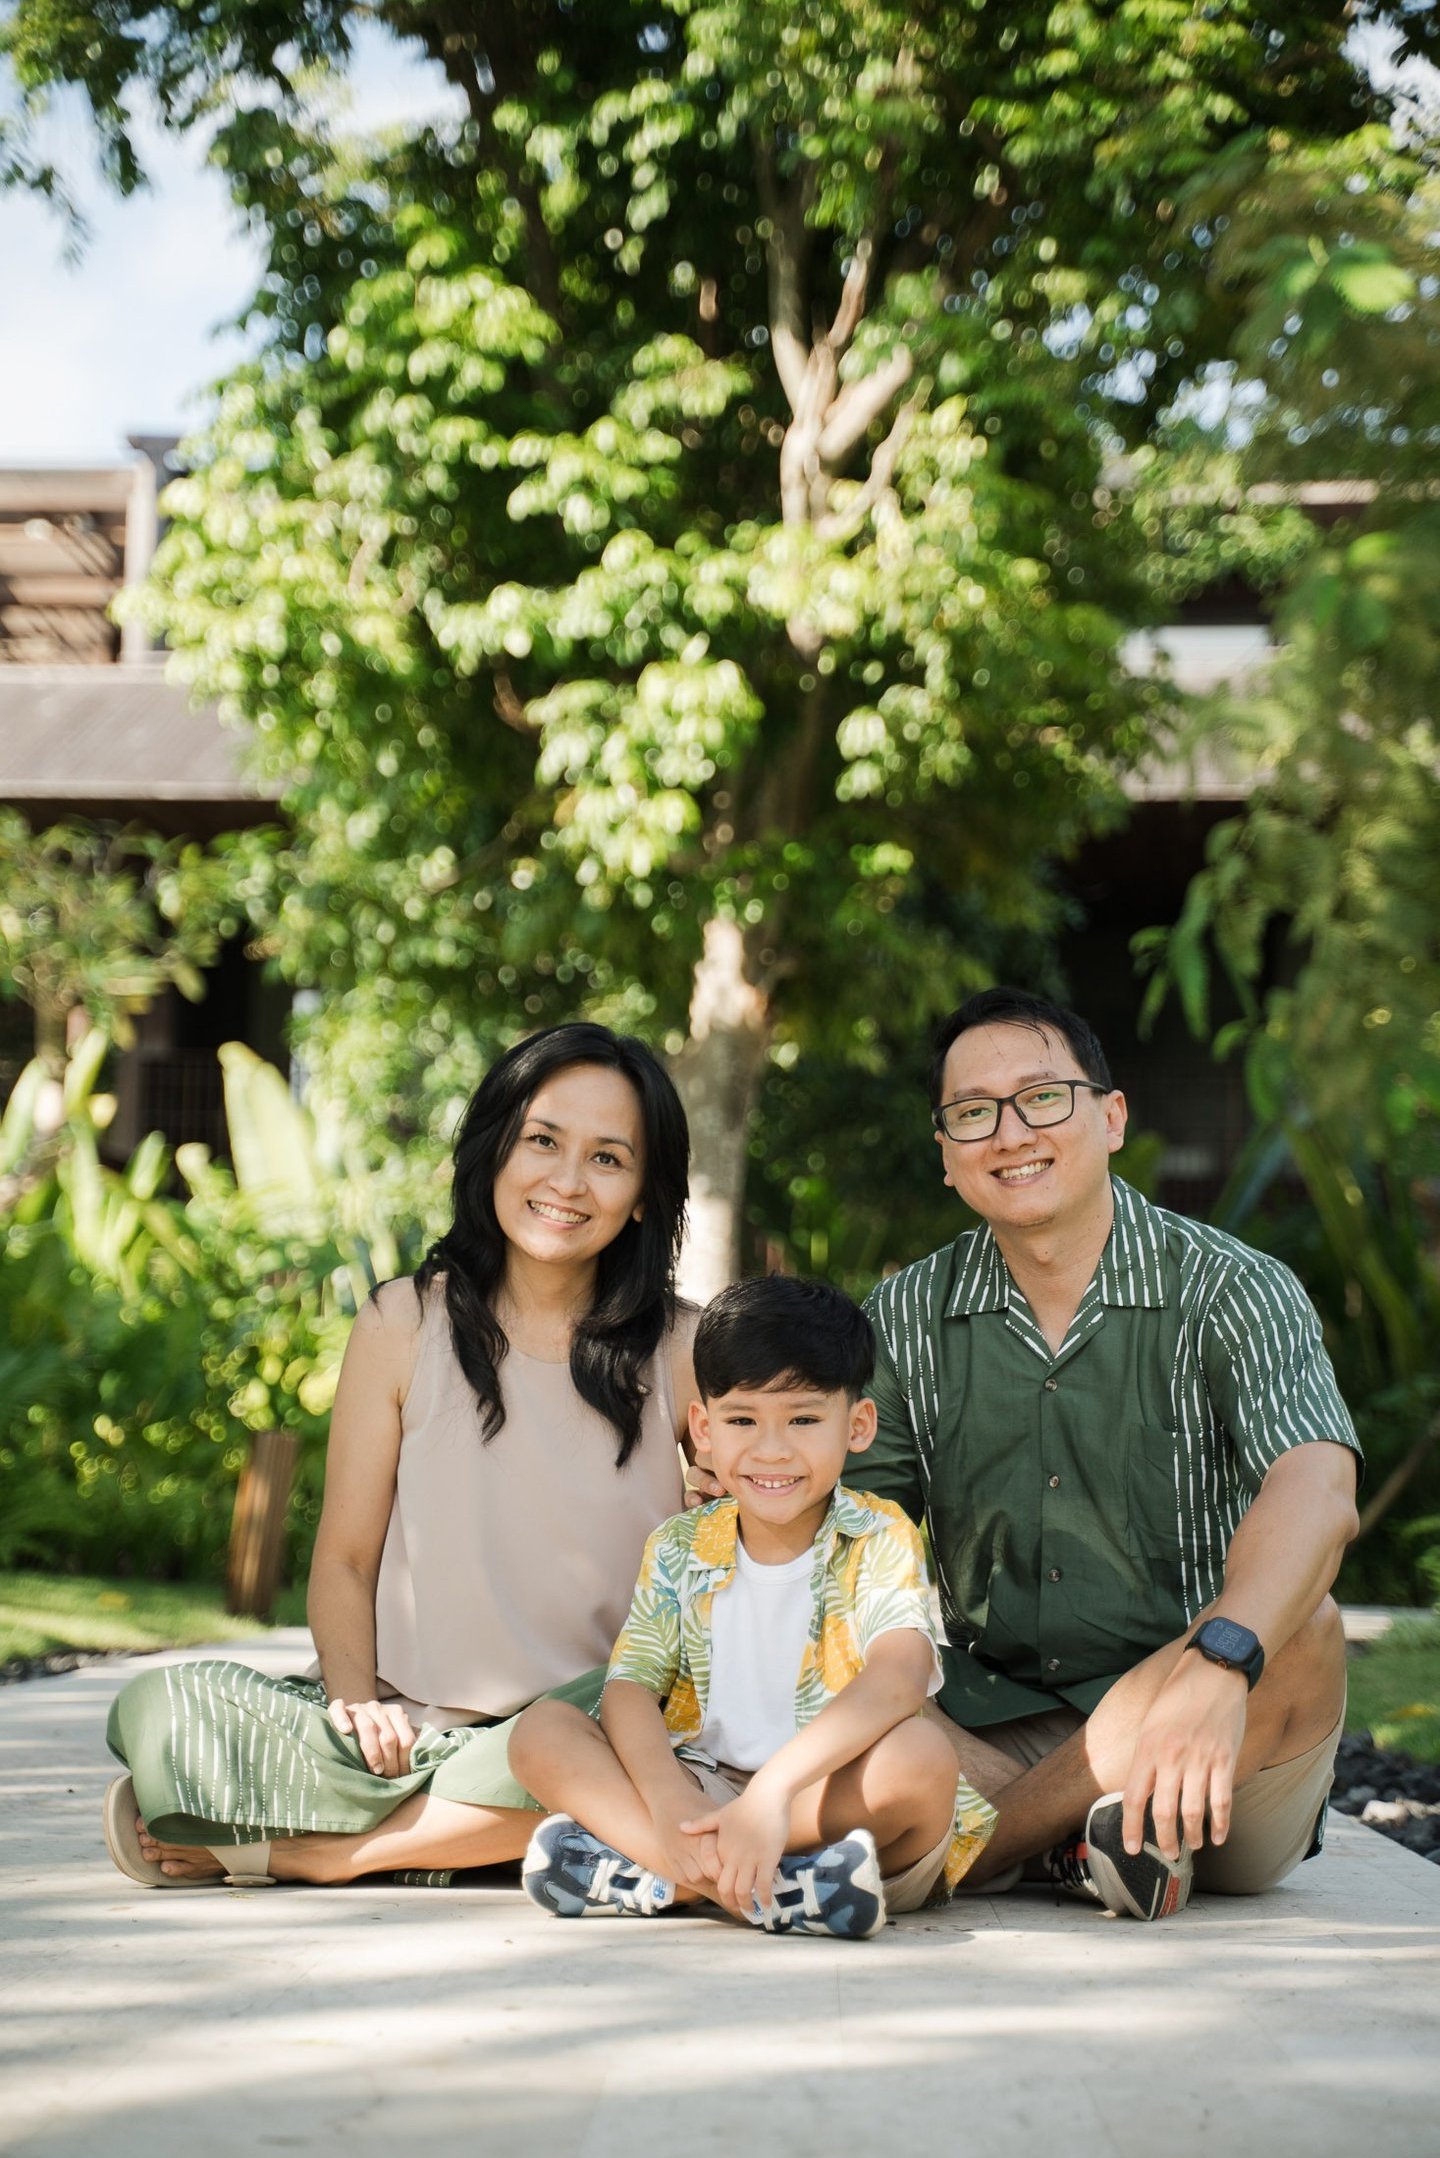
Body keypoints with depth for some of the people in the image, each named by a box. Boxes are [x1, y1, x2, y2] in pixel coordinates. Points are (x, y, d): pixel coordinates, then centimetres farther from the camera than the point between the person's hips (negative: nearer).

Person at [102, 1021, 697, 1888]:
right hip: (412, 1733, 0)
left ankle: (305, 1849, -18)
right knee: (157, 1710, -21)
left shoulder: (686, 1350, 3)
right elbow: (345, 1558, 5)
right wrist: (356, 1701, -13)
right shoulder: (407, 1322, 4)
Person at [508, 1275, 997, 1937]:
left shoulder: (878, 1542, -5)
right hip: (706, 1790, 3)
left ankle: (644, 1872, -29)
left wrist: (775, 1786, -38)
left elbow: (901, 1676, -24)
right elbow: (628, 1688, -4)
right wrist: (669, 1806, -26)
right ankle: (775, 1888, -33)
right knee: (540, 1730, -15)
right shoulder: (680, 1549, 7)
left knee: (921, 1756, -34)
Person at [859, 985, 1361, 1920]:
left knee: (1302, 1634, -34)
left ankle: (981, 1847, -21)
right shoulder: (905, 1318, 7)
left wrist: (1217, 1664, -45)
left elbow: (1317, 1493, -24)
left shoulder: (1233, 1291, -7)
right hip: (992, 1728, 2)